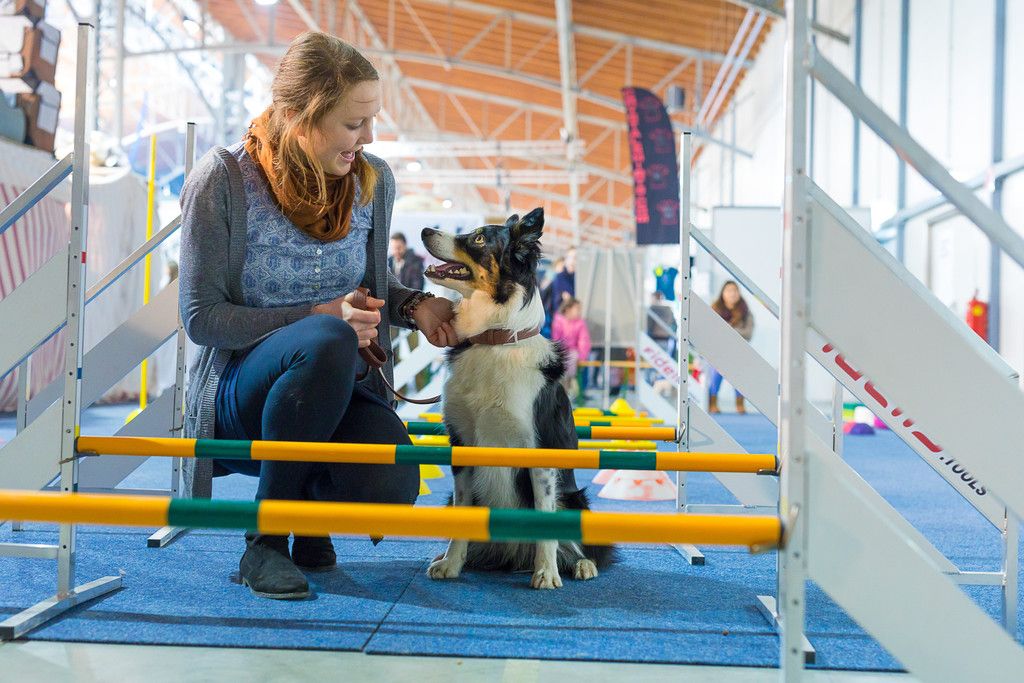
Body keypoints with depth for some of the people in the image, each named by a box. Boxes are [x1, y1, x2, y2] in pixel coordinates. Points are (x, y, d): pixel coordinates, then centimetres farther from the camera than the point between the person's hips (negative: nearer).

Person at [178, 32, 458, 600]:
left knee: (391, 489, -29)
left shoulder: (372, 180, 2)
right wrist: (316, 316, -19)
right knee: (328, 339, -38)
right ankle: (264, 540, -17)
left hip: (341, 392, 4)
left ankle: (309, 497, 12)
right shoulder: (223, 179, -11)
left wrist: (415, 307, -6)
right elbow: (202, 317, -10)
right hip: (241, 394, -3)